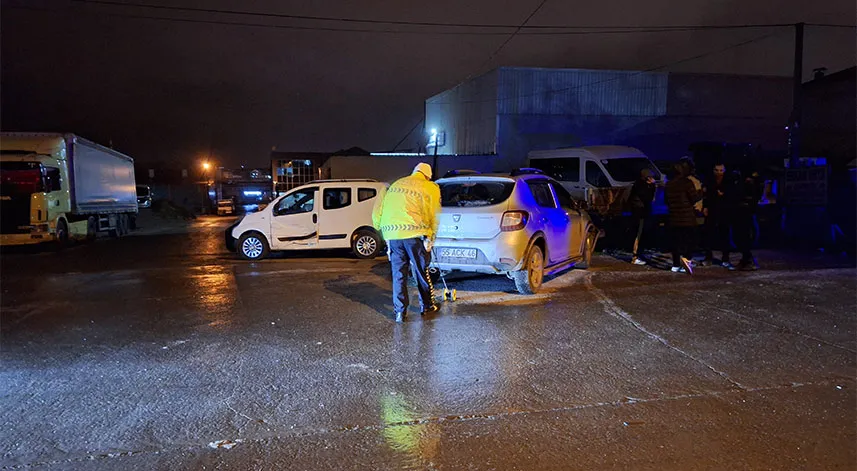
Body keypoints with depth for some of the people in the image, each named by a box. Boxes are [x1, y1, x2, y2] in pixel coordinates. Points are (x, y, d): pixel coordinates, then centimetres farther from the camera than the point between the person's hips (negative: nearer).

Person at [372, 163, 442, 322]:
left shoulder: (396, 184, 22)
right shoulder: (430, 188, 7)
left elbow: (378, 211, 19)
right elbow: (433, 215, 1)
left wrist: (383, 230, 22)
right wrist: (430, 239, 8)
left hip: (392, 233, 4)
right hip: (415, 232, -4)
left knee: (398, 273, 11)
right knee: (422, 271, 13)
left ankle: (400, 311, 11)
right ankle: (427, 306, 26)